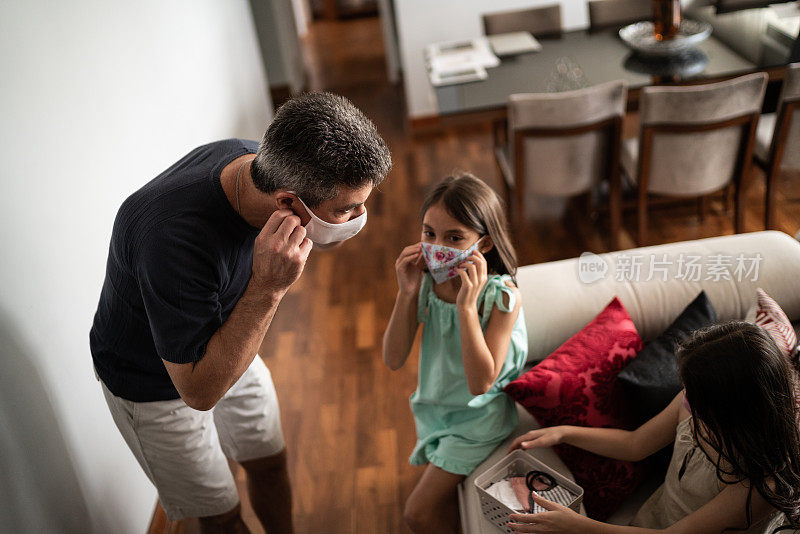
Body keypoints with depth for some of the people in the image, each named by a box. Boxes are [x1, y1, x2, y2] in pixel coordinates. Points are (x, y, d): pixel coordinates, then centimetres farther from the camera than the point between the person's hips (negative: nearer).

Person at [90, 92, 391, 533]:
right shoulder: (175, 239, -45)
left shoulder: (259, 160, -20)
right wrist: (268, 288, -46)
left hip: (227, 348, 6)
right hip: (157, 385, -6)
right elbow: (200, 390, -38)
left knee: (270, 463, 22)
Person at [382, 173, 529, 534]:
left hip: (477, 416, -5)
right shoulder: (426, 282, -15)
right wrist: (406, 292, -27)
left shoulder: (502, 296, -28)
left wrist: (467, 305, -39)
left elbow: (481, 383, -32)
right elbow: (394, 360, -15)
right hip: (434, 405, 5)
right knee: (442, 499, 23)